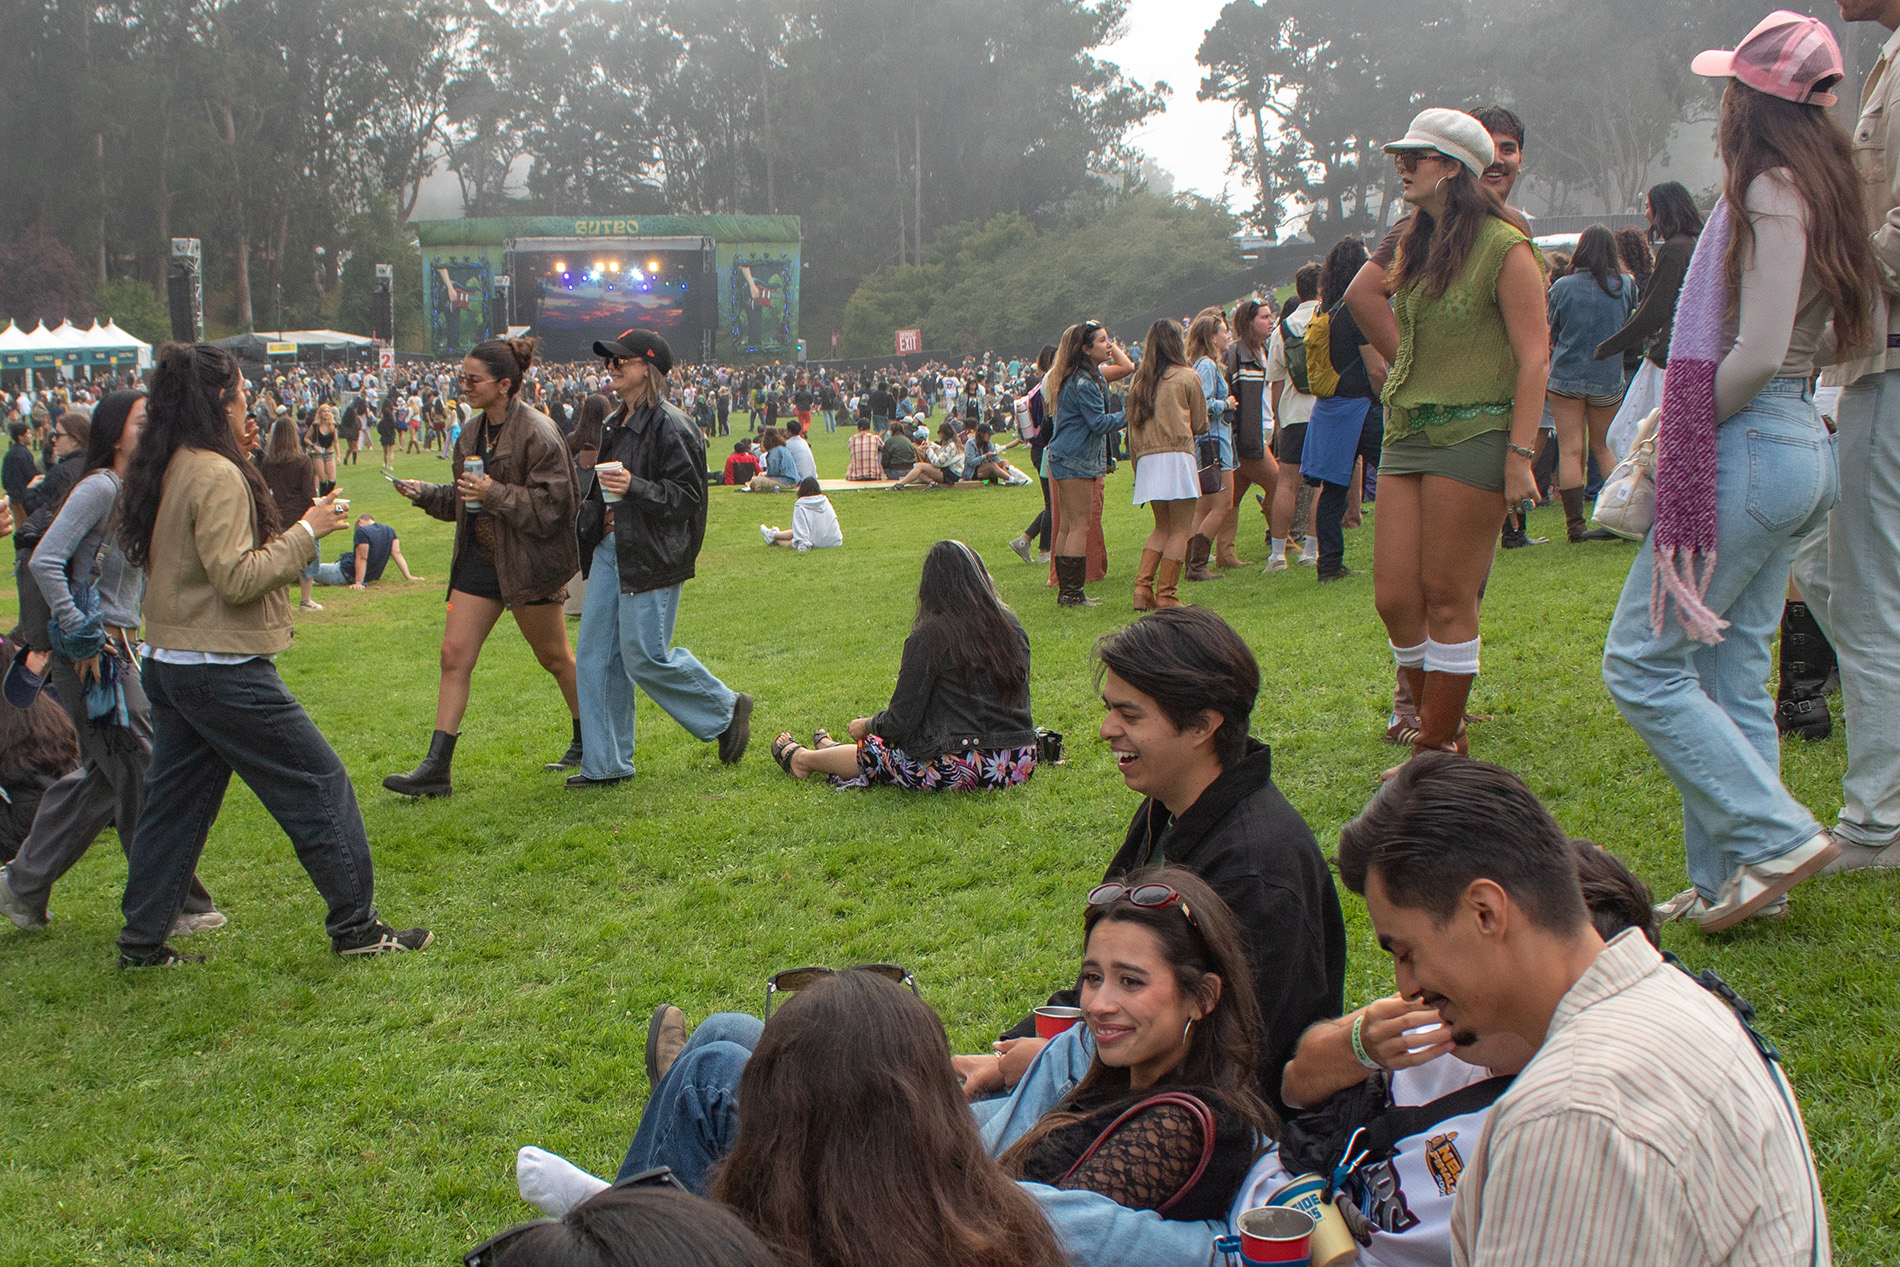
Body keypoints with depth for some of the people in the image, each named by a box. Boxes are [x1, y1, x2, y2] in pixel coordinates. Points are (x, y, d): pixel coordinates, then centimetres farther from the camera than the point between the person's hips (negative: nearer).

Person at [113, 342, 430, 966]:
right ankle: (355, 926, 7)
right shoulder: (216, 475, -18)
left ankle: (142, 944, 20)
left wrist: (242, 462, 11)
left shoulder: (165, 470, 9)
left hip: (169, 662, 9)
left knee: (174, 801, 15)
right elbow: (236, 576, -21)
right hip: (223, 669, -9)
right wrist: (306, 531, -13)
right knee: (319, 783, 1)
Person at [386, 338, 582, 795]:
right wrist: (424, 493, 3)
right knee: (454, 654, 0)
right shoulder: (473, 435, 10)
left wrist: (495, 494, -25)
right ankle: (436, 767, 2)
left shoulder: (537, 433, -15)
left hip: (527, 562, -7)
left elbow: (551, 503, -20)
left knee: (555, 656, 8)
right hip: (479, 559, 7)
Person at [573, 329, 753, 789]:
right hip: (610, 550, 9)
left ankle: (726, 708, 17)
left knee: (645, 658, -6)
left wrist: (634, 487, -27)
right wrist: (596, 515, 13)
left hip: (650, 559, -9)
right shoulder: (616, 425, 16)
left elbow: (688, 495, -17)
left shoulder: (671, 427, -13)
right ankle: (605, 764, 14)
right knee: (596, 655, 6)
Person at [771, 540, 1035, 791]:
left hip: (959, 772, -6)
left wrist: (866, 726, 12)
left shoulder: (928, 637, -13)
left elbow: (901, 721, -10)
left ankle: (801, 758, 46)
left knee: (874, 752, 21)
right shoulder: (1011, 625, 4)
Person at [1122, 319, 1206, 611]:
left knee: (1162, 527, 16)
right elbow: (1200, 424, 6)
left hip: (1146, 460, 5)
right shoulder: (1187, 376, 0)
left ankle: (1143, 588, 2)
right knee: (1181, 529, 0)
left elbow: (1132, 426, 12)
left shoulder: (1138, 380, 10)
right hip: (1177, 455, -5)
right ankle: (1165, 596, -6)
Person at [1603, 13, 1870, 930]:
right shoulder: (1820, 191, 14)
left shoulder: (1769, 191, -13)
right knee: (1732, 673, 12)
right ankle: (1729, 879, 16)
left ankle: (1776, 837, -4)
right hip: (1803, 448, 10)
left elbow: (1758, 353, -21)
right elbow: (1854, 334, 21)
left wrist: (1683, 433, -8)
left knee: (1642, 661, -5)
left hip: (1749, 446, -10)